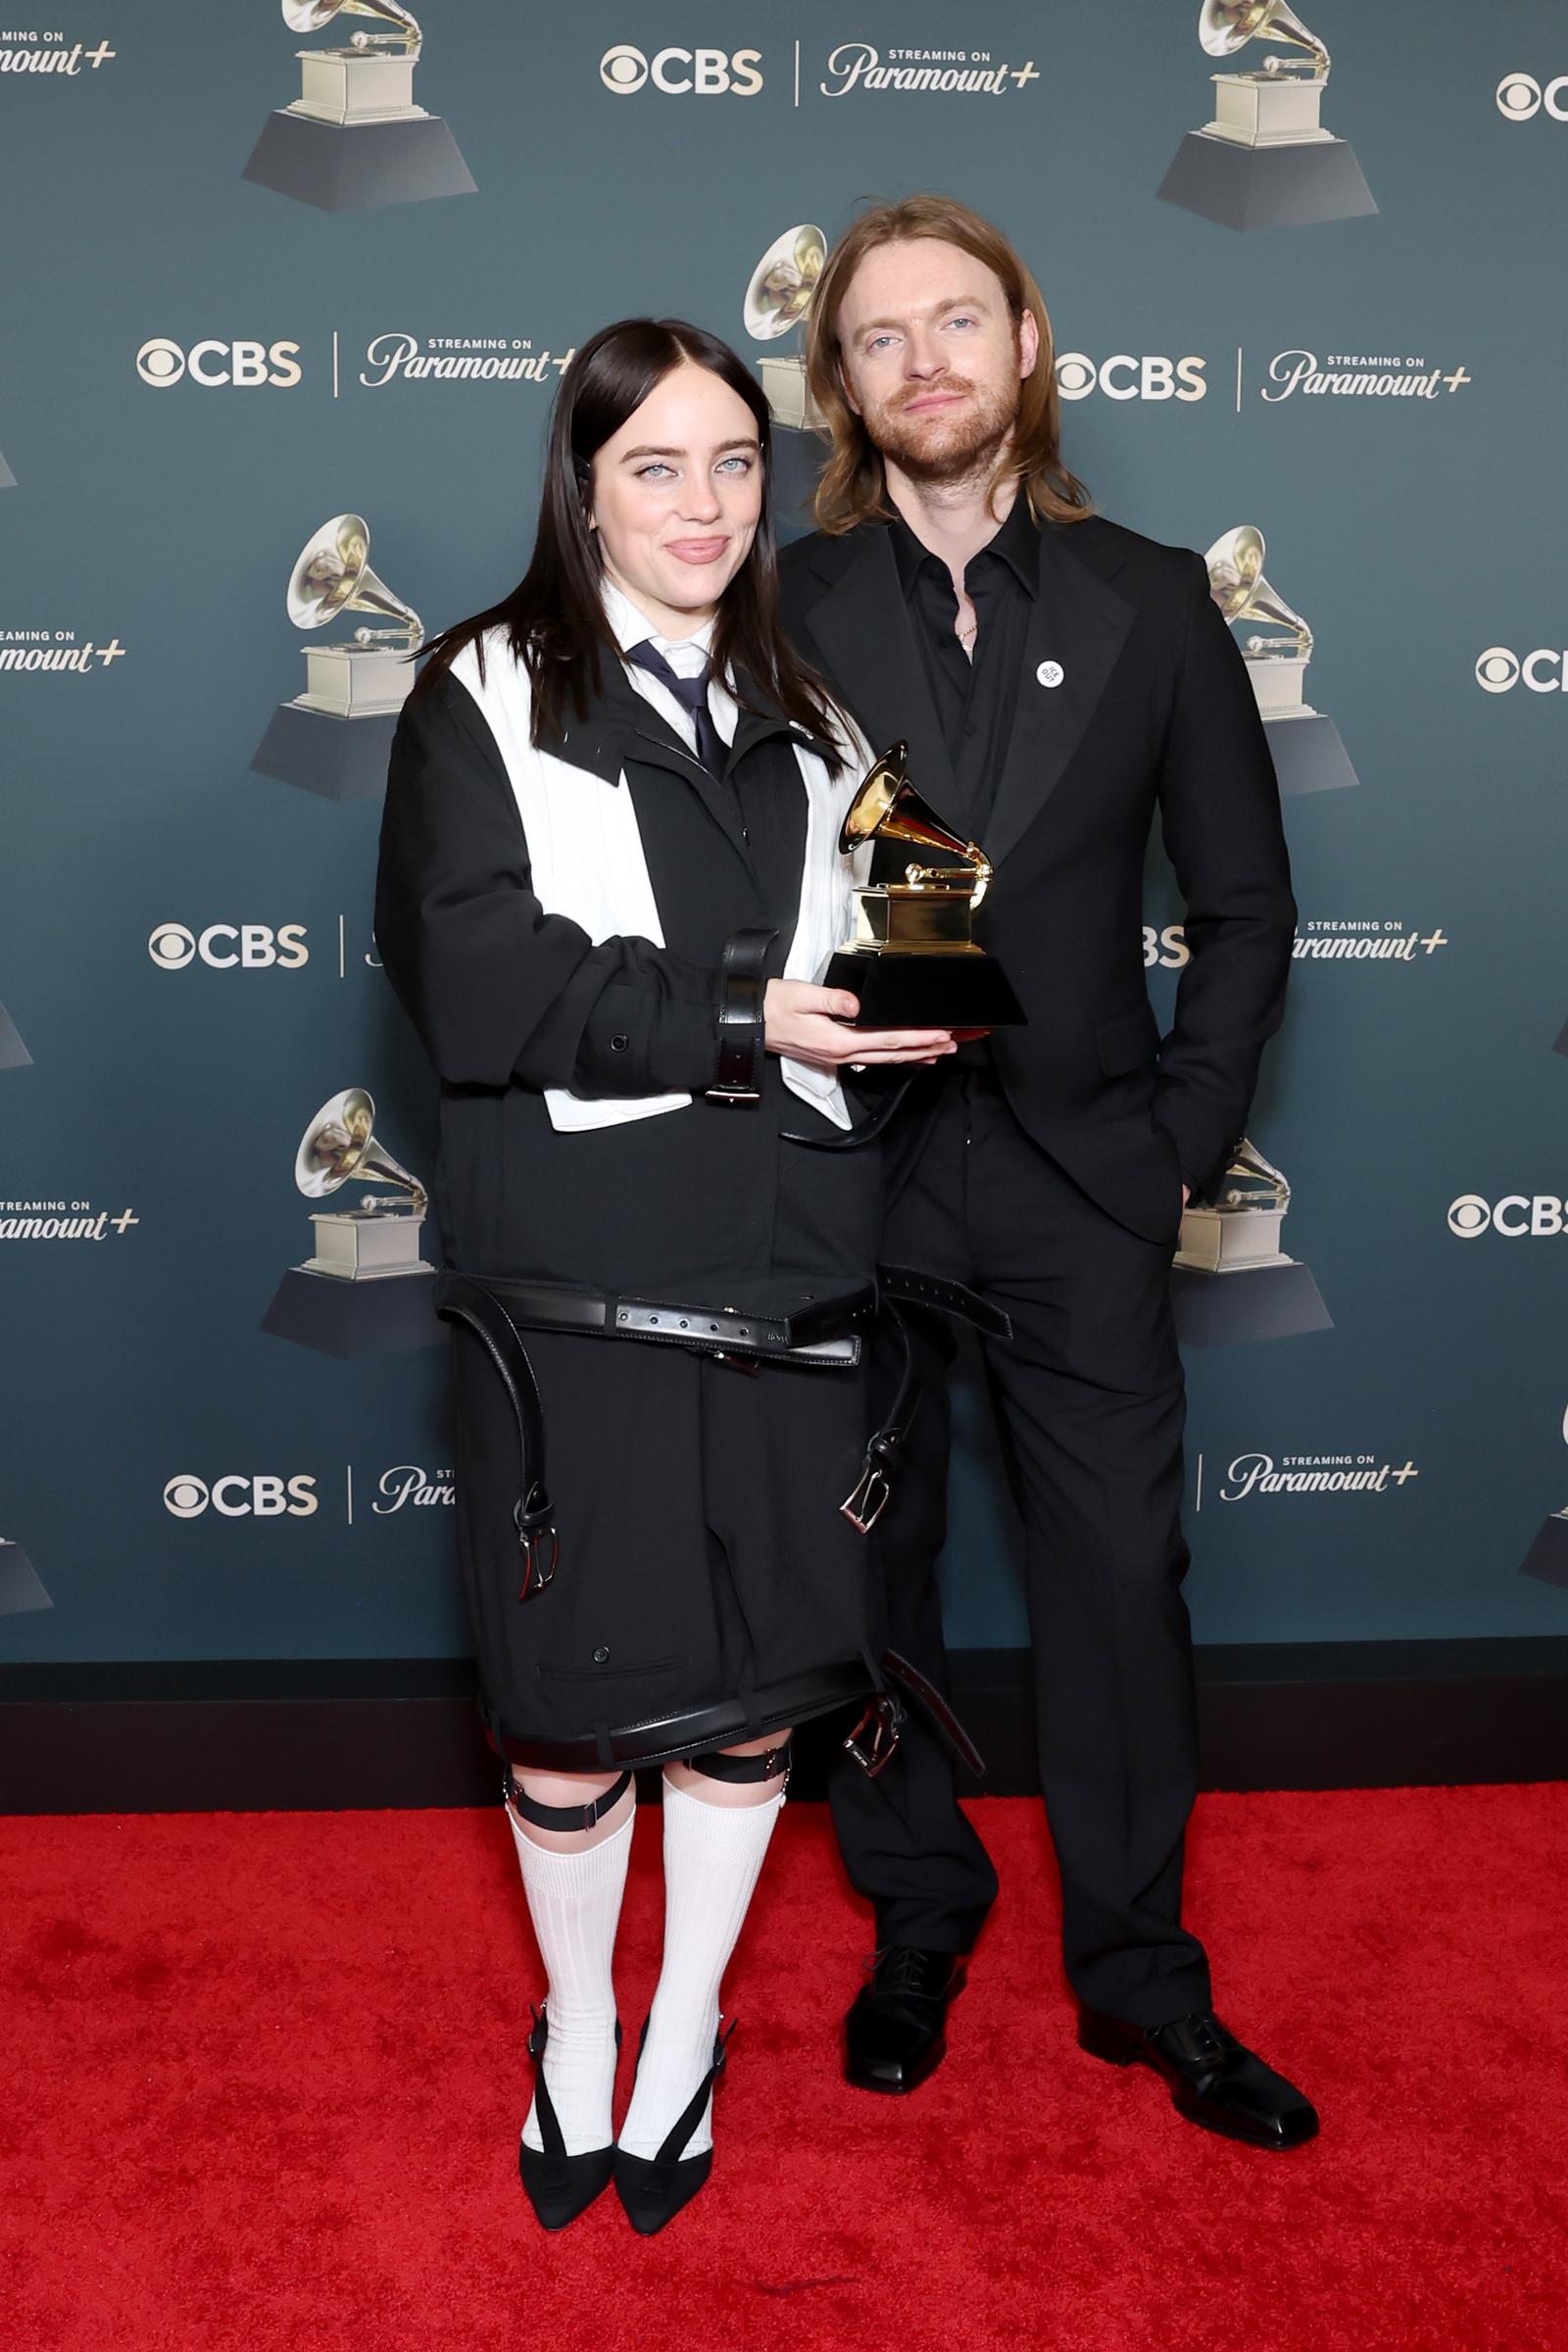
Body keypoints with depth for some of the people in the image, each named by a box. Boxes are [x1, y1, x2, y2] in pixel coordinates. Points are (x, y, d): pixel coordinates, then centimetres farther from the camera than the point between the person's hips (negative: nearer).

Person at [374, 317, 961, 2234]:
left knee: (754, 1682, 9)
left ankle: (686, 2030, 32)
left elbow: (855, 973, 15)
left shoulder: (805, 721, 16)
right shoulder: (485, 696, 0)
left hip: (780, 1273, 4)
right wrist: (734, 1016, -17)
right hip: (572, 1277, -3)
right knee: (569, 1694, 7)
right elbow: (475, 983, -12)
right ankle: (576, 2017, 34)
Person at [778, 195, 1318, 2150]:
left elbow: (1242, 904, 6)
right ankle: (917, 1931, 31)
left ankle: (1138, 1976, 23)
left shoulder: (1149, 599, 4)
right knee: (870, 1563, 10)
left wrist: (1185, 1146, 0)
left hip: (1078, 1172, 1)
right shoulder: (785, 610, 1)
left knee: (1119, 1570, 5)